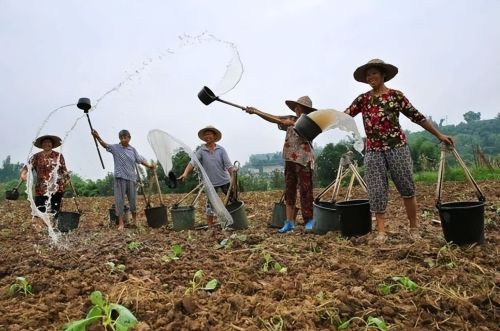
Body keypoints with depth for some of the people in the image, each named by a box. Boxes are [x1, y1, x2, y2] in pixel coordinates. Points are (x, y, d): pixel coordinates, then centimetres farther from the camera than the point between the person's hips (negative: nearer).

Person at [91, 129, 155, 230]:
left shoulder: (133, 150, 8)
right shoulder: (116, 148, -1)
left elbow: (140, 160, 8)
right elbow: (105, 145, -17)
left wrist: (149, 166, -7)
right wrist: (98, 137, -34)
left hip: (131, 177, 2)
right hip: (120, 178, -2)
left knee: (133, 199, 10)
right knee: (119, 200, -2)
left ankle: (134, 219, 32)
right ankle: (121, 223, 6)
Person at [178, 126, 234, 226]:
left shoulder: (221, 149, -1)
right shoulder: (201, 151, -2)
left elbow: (228, 165, -6)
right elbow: (192, 162, -15)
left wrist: (233, 177, -15)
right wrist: (185, 173, -31)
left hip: (224, 180, 1)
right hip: (211, 182, 0)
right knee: (210, 203, 5)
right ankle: (210, 224, 16)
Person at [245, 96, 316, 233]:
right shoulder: (291, 119, 14)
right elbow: (273, 119, 11)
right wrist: (256, 111, 5)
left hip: (304, 161, -6)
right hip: (290, 160, 6)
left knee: (305, 191, -3)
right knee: (289, 191, 6)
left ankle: (309, 220, 9)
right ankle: (289, 222, 11)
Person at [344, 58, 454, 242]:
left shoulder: (396, 95, 3)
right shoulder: (362, 99, 9)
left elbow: (417, 117, 5)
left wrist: (439, 135, 7)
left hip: (397, 147, -1)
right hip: (373, 150, 2)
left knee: (407, 188, 4)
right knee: (377, 191, -1)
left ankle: (414, 227, 19)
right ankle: (381, 231, 6)